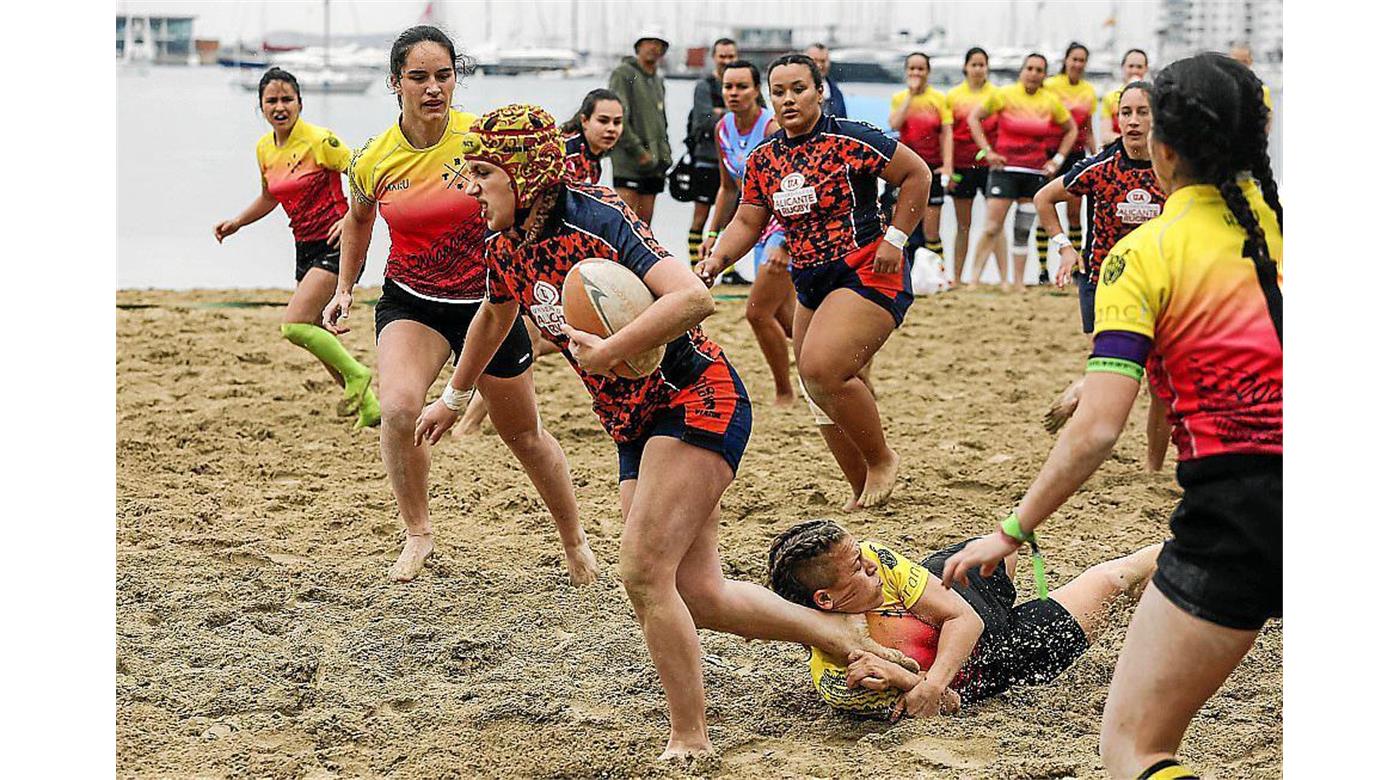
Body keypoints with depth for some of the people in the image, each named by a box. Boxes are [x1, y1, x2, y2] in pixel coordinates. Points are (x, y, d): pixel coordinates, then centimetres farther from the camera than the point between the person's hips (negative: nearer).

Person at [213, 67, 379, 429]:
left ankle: (356, 374, 0)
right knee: (316, 337, 10)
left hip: (336, 246, -8)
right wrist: (236, 222, 12)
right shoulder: (265, 149, 7)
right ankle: (369, 408, 23)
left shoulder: (319, 141, -15)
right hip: (305, 247, 8)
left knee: (294, 325, -20)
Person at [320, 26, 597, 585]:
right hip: (410, 303, 1)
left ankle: (575, 541, 35)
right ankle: (418, 534, -3)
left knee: (524, 435, 11)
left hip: (487, 302, -1)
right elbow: (358, 220, 13)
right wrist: (345, 289, 8)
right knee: (398, 407, -26)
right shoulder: (373, 160, -9)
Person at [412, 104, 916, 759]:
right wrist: (453, 396, 39)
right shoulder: (506, 250, 3)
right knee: (700, 596, 4)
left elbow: (694, 297, -34)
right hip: (636, 426, 8)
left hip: (699, 399, -8)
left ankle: (690, 741, -7)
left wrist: (607, 352, -33)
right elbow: (495, 318, 28)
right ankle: (843, 636, 23)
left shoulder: (594, 219, -21)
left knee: (642, 571, -18)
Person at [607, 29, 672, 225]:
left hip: (654, 164, 7)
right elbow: (618, 117, -13)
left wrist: (665, 154, 13)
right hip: (628, 163, -7)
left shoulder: (659, 81, 21)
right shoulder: (623, 74, -4)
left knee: (644, 222, 5)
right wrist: (638, 151, -15)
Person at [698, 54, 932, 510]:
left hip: (868, 274, -8)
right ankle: (865, 491, 24)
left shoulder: (849, 140, -13)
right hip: (811, 286, 8)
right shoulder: (763, 159, 6)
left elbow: (917, 174, -6)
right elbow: (747, 222, 12)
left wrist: (895, 239, -10)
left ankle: (882, 459, -2)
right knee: (823, 398, 9)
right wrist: (717, 259, -7)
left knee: (821, 370, -24)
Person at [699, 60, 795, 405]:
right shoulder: (723, 130, 3)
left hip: (794, 225, -8)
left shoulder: (773, 128, -20)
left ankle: (784, 393, 3)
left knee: (757, 312, -12)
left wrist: (783, 243, -35)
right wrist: (713, 234, 13)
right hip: (762, 227, 8)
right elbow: (729, 189, 17)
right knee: (784, 319, 13)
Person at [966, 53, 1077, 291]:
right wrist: (987, 151, -4)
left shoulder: (1051, 102, 5)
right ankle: (974, 279, -7)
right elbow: (974, 118, 3)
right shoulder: (1004, 95, -3)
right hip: (1005, 169, -3)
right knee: (991, 228, -10)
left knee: (1023, 232, 9)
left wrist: (1058, 159, 9)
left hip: (1036, 173, 3)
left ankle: (1019, 282, 15)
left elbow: (1072, 130, 18)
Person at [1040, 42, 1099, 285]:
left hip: (1076, 154, 4)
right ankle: (1043, 269, 2)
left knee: (1075, 213, 3)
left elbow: (1088, 131, 16)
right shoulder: (1050, 86, -4)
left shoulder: (1089, 91, 9)